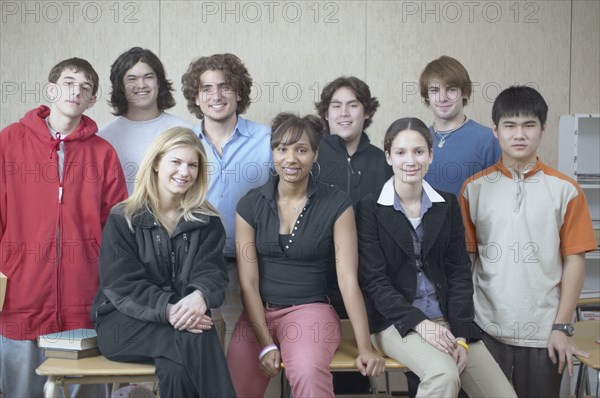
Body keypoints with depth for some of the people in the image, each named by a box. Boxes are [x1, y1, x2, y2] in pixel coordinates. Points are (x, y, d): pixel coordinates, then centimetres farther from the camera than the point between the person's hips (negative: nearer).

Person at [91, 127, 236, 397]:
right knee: (195, 338, -33)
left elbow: (212, 272, -5)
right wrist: (167, 309, -28)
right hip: (124, 322, -2)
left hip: (186, 315, 2)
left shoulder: (208, 222, 9)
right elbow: (122, 285, -10)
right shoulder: (122, 220, 0)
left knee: (176, 369, -34)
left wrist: (200, 296, -30)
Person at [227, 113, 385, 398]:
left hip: (310, 310, -3)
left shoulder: (336, 205, -4)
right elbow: (248, 282, -1)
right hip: (259, 313, 3)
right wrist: (266, 344, -10)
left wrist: (365, 348, -13)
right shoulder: (250, 205, 2)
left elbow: (348, 279, -8)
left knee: (308, 374, -34)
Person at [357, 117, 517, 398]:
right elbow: (374, 280, -7)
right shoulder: (370, 209, -2)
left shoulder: (448, 205, 9)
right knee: (443, 374, -32)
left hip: (447, 318, 4)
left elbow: (459, 272, 4)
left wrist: (460, 336, -8)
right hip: (396, 321, -4)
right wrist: (419, 322, -19)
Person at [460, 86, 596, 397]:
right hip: (486, 329, 1)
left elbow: (574, 261, 0)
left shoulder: (565, 190, -1)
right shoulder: (474, 188, 2)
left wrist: (561, 327, -4)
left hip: (543, 333, 0)